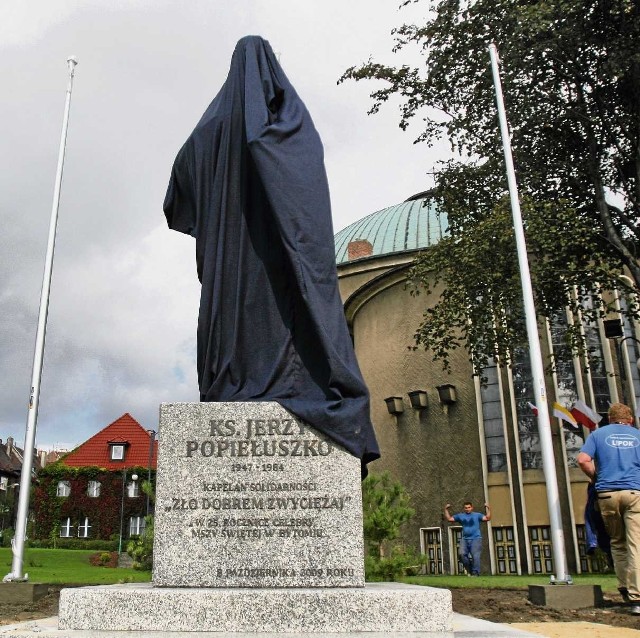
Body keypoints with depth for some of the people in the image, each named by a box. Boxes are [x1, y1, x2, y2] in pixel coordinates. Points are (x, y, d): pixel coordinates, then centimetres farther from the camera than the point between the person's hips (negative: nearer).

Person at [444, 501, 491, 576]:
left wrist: (488, 508, -7)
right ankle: (469, 569, 3)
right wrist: (446, 509, 15)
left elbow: (487, 518, 0)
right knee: (462, 554, -15)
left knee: (475, 556, -12)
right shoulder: (460, 516, 17)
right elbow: (449, 519, 20)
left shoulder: (477, 515, 10)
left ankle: (475, 573, -5)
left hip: (476, 539, -3)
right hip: (465, 539, 3)